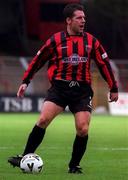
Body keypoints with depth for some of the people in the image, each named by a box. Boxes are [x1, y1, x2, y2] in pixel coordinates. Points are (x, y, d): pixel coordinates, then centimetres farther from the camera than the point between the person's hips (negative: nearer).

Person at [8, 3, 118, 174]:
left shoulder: (91, 41, 6)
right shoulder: (55, 40, 1)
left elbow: (104, 64, 14)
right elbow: (38, 60, 10)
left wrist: (113, 88, 15)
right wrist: (25, 81, 8)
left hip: (82, 90, 1)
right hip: (59, 88, -1)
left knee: (83, 129, -8)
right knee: (43, 120, -17)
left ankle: (74, 166, 11)